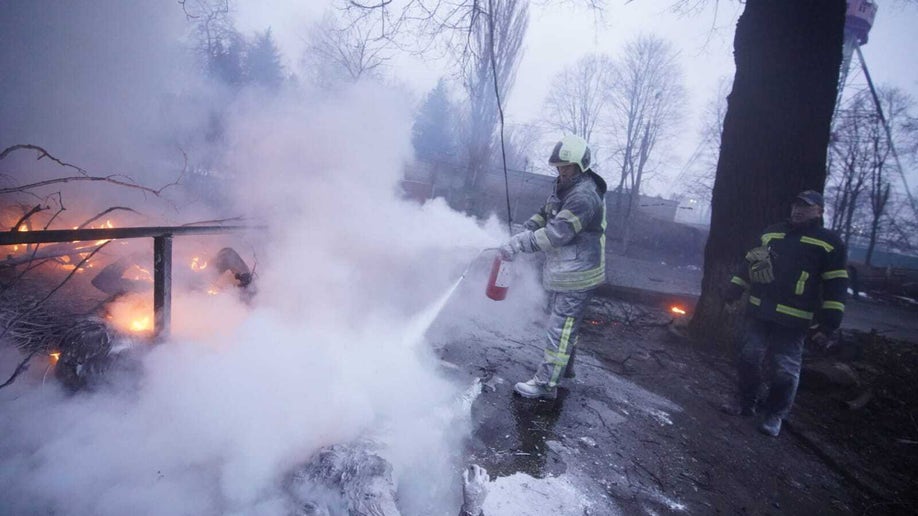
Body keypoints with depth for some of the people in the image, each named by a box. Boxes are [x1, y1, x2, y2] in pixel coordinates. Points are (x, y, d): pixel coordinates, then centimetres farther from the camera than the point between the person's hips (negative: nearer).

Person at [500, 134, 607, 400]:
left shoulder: (585, 196, -23)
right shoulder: (565, 188, 10)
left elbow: (557, 233, -30)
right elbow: (543, 215, 14)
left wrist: (519, 244, -29)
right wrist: (522, 233, -4)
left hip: (577, 276, -10)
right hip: (562, 271, 10)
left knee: (560, 327, -5)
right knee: (565, 322, 22)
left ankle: (546, 383, 2)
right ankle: (564, 365, 40)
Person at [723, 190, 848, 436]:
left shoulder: (829, 243, -1)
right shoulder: (771, 233, 12)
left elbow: (835, 288, -3)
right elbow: (749, 264, 19)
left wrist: (827, 325, -9)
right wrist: (734, 291, 15)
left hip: (792, 321, -4)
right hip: (758, 313, 4)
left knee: (785, 371, 1)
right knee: (748, 359, 7)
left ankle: (775, 415, 18)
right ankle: (746, 403, 24)